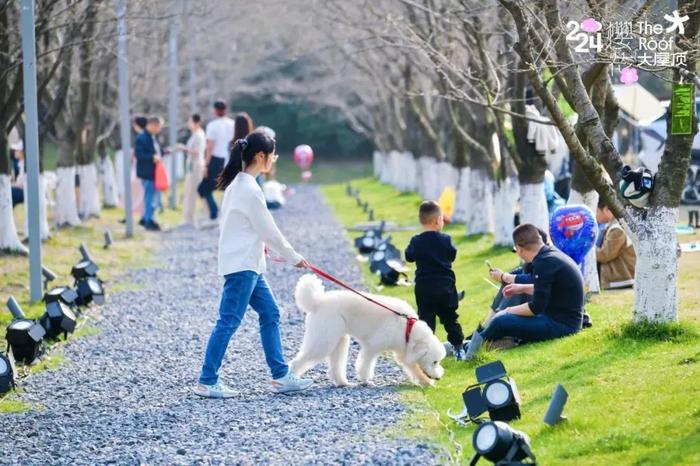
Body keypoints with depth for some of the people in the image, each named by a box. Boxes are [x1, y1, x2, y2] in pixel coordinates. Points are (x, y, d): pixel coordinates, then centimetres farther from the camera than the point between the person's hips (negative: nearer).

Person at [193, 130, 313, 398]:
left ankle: (281, 376, 13)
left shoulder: (237, 183, 12)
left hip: (247, 263, 10)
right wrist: (294, 258, -2)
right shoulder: (250, 189, -18)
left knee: (270, 313, 11)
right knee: (229, 322, -7)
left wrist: (263, 246, 13)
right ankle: (206, 383, -3)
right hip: (242, 265, -10)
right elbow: (269, 230, -13)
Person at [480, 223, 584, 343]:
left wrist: (510, 311, -6)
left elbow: (536, 307, -21)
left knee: (500, 322, -14)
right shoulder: (553, 253, 7)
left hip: (560, 324, -10)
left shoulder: (544, 263, -21)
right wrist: (524, 288, 26)